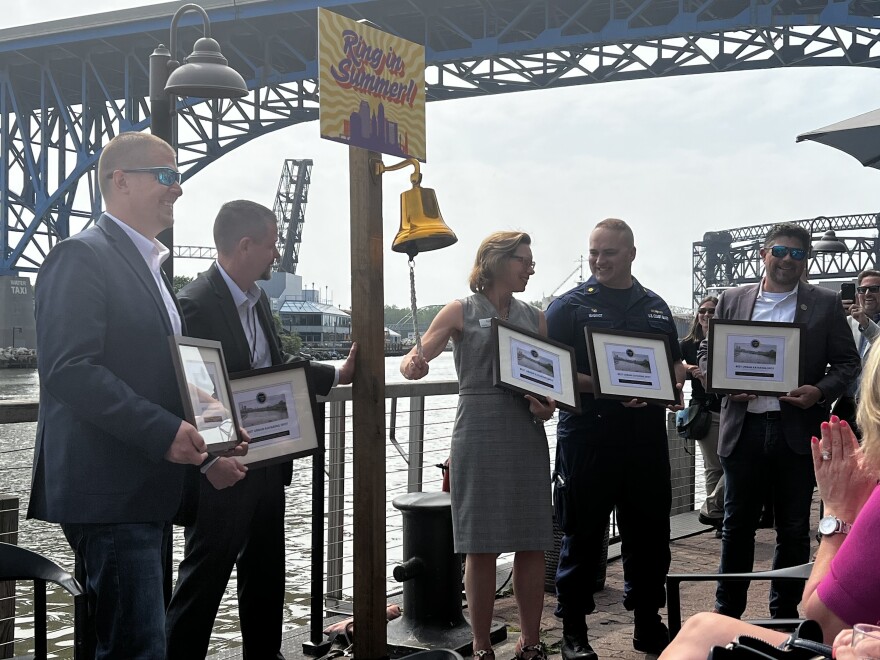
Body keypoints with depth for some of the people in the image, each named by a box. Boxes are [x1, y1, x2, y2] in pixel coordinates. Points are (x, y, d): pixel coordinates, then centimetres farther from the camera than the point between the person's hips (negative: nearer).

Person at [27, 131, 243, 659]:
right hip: (109, 492, -10)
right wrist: (163, 431, -24)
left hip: (148, 491, 10)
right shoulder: (83, 257, -10)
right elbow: (70, 371, -21)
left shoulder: (149, 265, 20)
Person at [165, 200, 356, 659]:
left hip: (267, 464, 9)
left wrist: (337, 375, 15)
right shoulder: (195, 304, -19)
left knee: (266, 573, 19)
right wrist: (209, 460, -29)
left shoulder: (258, 299, 9)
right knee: (205, 575, 1)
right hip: (224, 472, -9)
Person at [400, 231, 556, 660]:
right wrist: (412, 364, -27)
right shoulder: (461, 313, 2)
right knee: (481, 548, -1)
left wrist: (548, 405, -5)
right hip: (479, 439, -4)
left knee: (532, 544, 5)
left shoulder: (535, 318, 13)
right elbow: (416, 358, -4)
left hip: (527, 439, 4)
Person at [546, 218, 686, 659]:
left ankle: (648, 622, 26)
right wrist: (599, 386, -20)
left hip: (647, 436, 4)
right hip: (588, 436, -4)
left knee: (649, 531, 11)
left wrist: (672, 384, -3)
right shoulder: (570, 305, 0)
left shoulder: (656, 307, 14)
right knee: (582, 535, 3)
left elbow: (676, 365, 20)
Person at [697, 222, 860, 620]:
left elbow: (847, 363, 4)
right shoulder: (732, 300, 9)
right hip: (744, 427, 1)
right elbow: (707, 355, 12)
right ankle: (727, 612, 19)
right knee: (737, 524, 8)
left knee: (793, 530, 8)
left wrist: (820, 391, -14)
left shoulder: (825, 305, 5)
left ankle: (785, 614, 20)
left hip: (798, 430, -1)